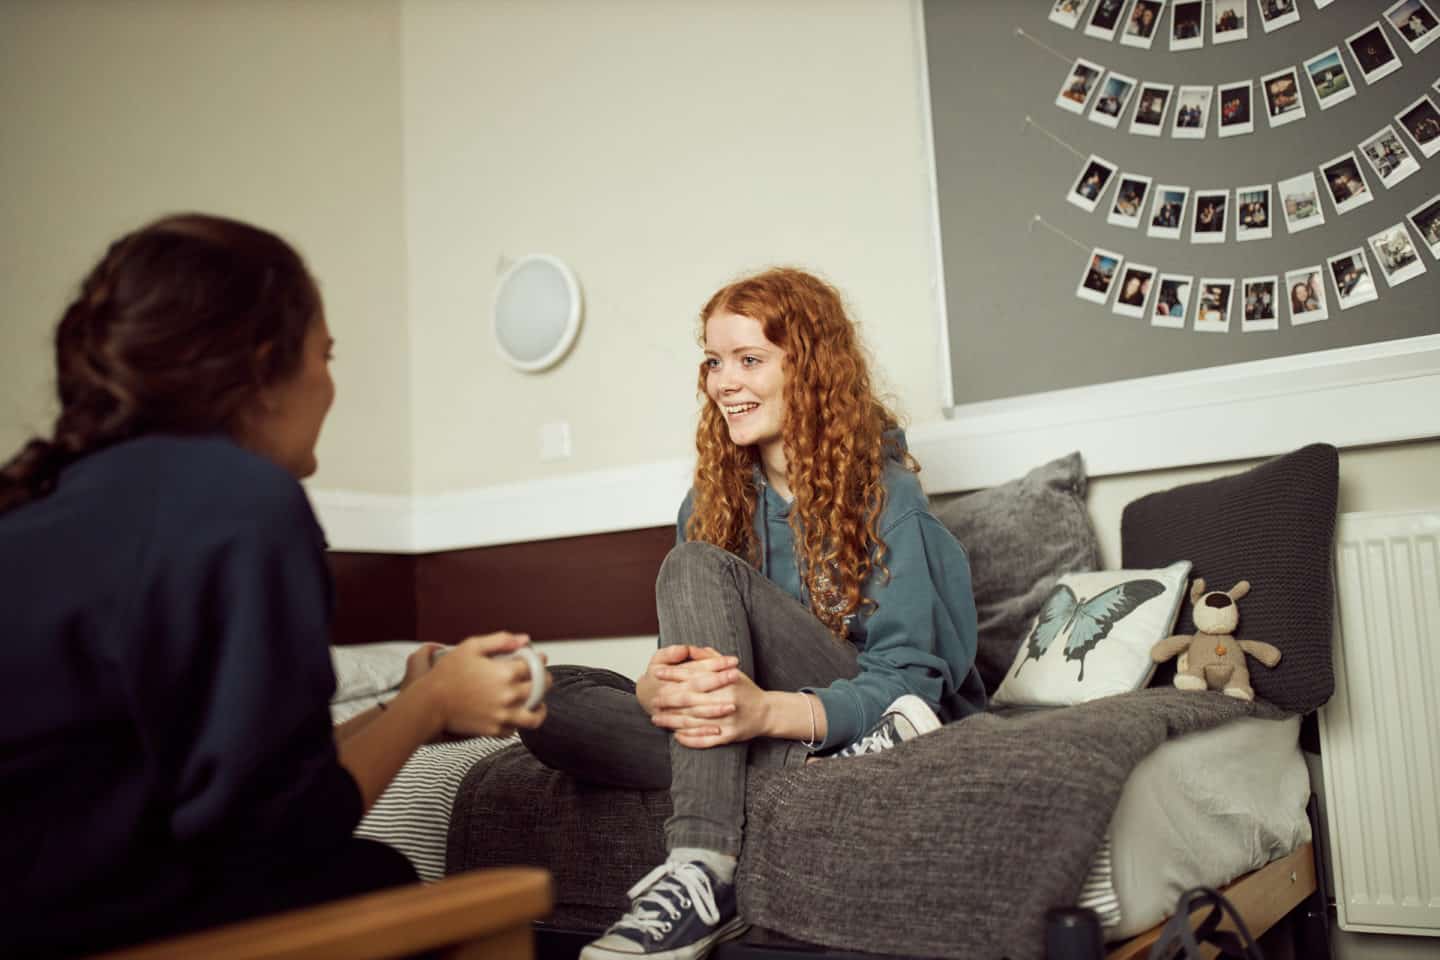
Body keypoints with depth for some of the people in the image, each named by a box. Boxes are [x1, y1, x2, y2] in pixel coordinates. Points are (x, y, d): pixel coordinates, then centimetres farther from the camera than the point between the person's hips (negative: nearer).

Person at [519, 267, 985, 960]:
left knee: (698, 568, -25)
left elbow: (907, 679, -16)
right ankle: (823, 768, -28)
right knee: (550, 698, -18)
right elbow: (679, 668, 3)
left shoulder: (885, 495, -8)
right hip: (761, 735, 6)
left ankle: (702, 871, -35)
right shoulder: (714, 499, 8)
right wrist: (658, 687, -24)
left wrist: (766, 710, -35)